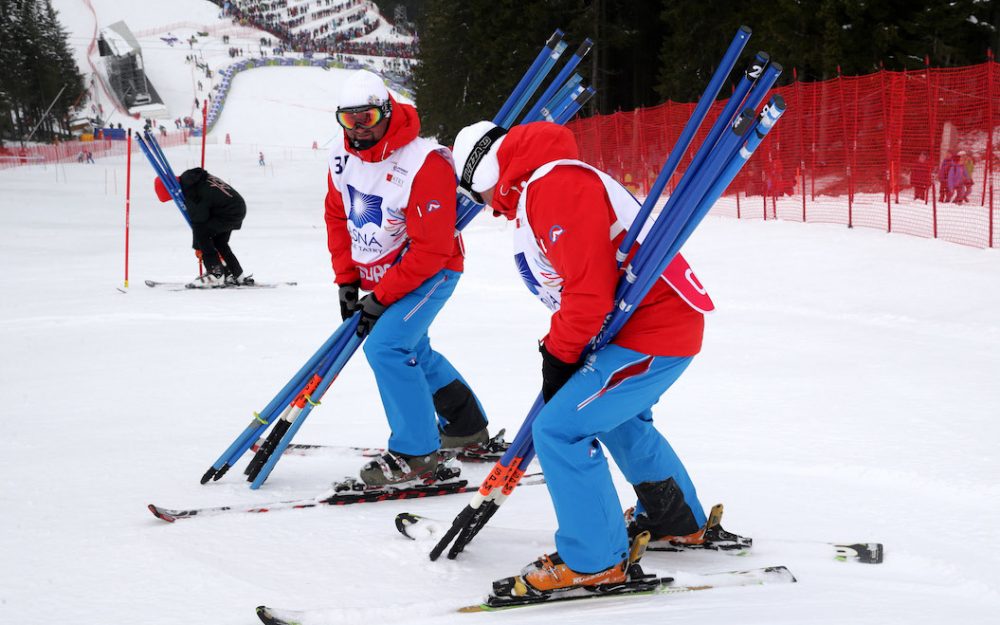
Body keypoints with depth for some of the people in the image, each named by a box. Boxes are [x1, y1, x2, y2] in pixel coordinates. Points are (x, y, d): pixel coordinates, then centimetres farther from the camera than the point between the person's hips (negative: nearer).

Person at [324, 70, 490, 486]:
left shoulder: (424, 164, -29)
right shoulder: (342, 158, -7)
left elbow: (430, 249, -27)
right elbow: (337, 216, 8)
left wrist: (382, 297, -23)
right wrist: (346, 280, 2)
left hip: (432, 272, -8)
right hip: (381, 276, 8)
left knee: (385, 347, -21)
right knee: (412, 351, 22)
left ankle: (414, 452, -10)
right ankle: (468, 425, 43)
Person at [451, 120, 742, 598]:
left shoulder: (554, 186, -20)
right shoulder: (534, 192, 15)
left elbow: (590, 291, -25)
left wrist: (558, 353, -11)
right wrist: (559, 348, 11)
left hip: (653, 333, -11)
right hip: (663, 320, 11)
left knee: (560, 429, -12)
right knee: (616, 418, 33)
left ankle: (594, 561, -1)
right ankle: (680, 522, 49)